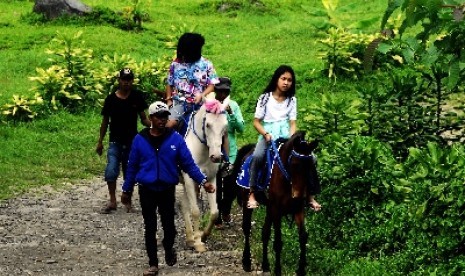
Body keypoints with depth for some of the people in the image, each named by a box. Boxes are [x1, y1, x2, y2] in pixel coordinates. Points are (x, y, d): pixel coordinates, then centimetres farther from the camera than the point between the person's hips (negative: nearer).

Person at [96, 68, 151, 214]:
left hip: (132, 141, 1)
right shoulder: (111, 99, -2)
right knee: (111, 171, -13)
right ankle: (112, 201, 0)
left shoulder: (137, 97, -1)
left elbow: (143, 118, 3)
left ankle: (128, 201, 23)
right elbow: (105, 121, 7)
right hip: (115, 142, -1)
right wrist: (100, 141, 8)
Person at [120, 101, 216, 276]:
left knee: (169, 226, 7)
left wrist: (203, 181, -12)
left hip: (167, 190, 0)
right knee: (150, 228, 5)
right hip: (147, 191, 0)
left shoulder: (175, 139, -4)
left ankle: (168, 249, 39)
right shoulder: (140, 140, -2)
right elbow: (132, 166, 6)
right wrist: (127, 190, 9)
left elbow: (188, 163, -3)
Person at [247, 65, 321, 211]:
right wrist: (266, 134, -14)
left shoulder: (292, 100, 11)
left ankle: (310, 196, -8)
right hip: (268, 135, -2)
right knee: (257, 156, -34)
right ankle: (252, 194, -27)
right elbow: (256, 121, 4)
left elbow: (292, 123, 7)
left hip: (285, 135, 3)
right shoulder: (265, 98, 5)